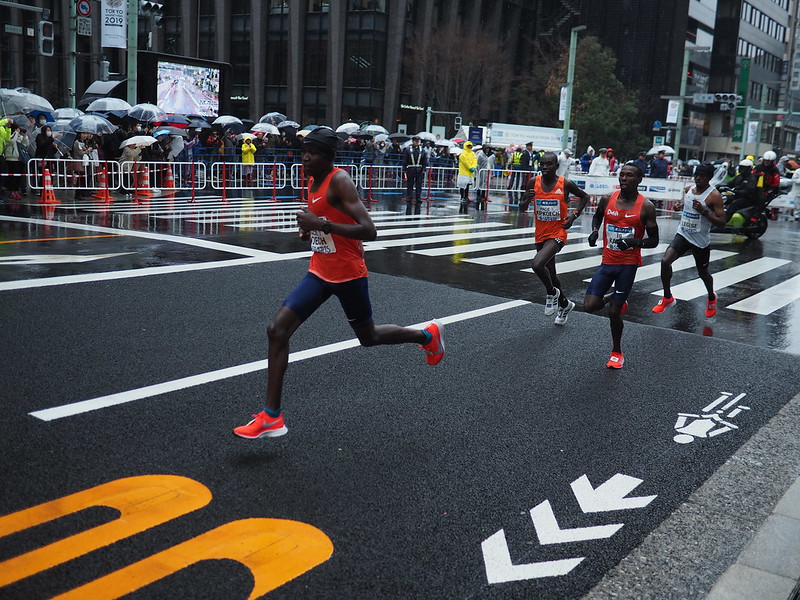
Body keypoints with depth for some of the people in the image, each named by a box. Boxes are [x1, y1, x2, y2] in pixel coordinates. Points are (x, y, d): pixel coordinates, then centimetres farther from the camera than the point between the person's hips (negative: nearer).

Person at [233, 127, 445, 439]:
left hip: (348, 274, -8)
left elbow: (368, 231, -27)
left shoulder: (340, 181, -18)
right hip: (320, 272, 8)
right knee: (277, 329, -6)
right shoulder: (313, 181, 7)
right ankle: (272, 417, -2)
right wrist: (309, 228, 5)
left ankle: (428, 335, 41)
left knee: (368, 337, 12)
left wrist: (321, 223, -31)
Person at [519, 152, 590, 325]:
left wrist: (574, 215, -6)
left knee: (537, 264, -26)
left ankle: (552, 292, 3)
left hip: (557, 233, -5)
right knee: (550, 273, 18)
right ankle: (564, 304, 41)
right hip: (541, 234, 5)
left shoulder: (566, 184, -10)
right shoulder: (533, 182, -2)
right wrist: (527, 199, -18)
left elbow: (584, 197, 8)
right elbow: (521, 209, 3)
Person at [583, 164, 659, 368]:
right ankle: (616, 299, 27)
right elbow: (597, 216, 23)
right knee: (590, 306, -7)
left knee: (614, 313, -1)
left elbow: (654, 241, -2)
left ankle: (617, 352, 23)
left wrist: (635, 241, -22)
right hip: (607, 261, 3)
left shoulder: (646, 207, -8)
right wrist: (594, 231, 1)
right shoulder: (607, 200, 0)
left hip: (628, 264, -3)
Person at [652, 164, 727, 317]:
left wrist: (704, 211, -28)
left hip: (701, 240, -4)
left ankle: (711, 298, 45)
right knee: (665, 261, -18)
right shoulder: (688, 190, 4)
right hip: (683, 235, 4)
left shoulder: (714, 195, -14)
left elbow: (722, 222, -18)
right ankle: (667, 298, -2)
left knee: (703, 273, 14)